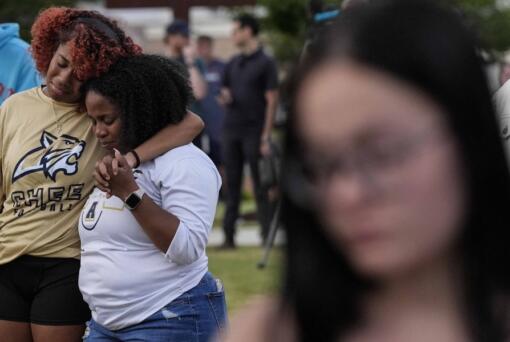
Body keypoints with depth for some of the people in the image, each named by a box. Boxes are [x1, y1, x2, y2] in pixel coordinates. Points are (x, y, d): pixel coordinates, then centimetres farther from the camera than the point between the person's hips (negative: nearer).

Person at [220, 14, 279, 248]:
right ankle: (229, 235, 7)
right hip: (231, 130, 6)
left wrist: (266, 136, -13)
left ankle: (268, 235, 0)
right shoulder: (232, 64, 14)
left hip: (254, 131, -6)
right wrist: (225, 97, -4)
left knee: (260, 187, -3)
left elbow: (271, 101, -7)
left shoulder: (265, 63, -4)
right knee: (232, 185, 5)